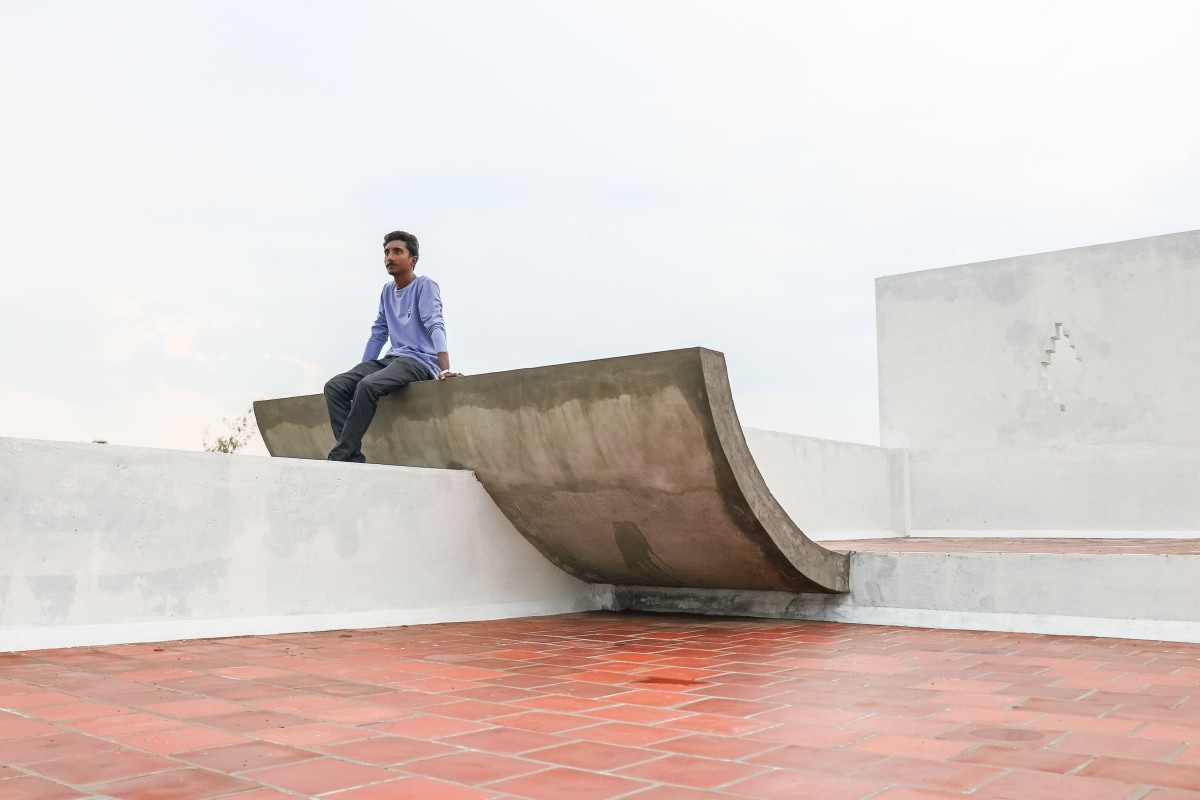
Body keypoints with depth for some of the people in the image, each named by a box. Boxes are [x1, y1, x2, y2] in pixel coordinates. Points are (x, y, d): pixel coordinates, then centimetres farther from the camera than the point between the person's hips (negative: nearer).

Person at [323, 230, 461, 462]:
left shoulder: (424, 286, -3)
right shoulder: (387, 290, 18)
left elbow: (435, 326, -17)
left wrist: (445, 369, -31)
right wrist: (361, 371, 18)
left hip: (420, 362, -7)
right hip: (392, 359, 7)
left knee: (368, 385, -34)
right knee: (334, 387, -13)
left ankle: (340, 457, -28)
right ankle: (353, 457, -23)